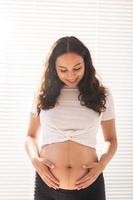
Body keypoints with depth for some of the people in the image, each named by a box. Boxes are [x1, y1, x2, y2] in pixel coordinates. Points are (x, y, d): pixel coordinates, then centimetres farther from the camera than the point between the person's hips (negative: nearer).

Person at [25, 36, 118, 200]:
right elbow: (31, 136, 10)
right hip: (47, 186, 0)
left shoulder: (101, 93, 1)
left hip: (89, 187, 0)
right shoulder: (43, 93, 1)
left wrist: (102, 164, -9)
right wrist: (35, 159, -9)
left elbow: (111, 139, 9)